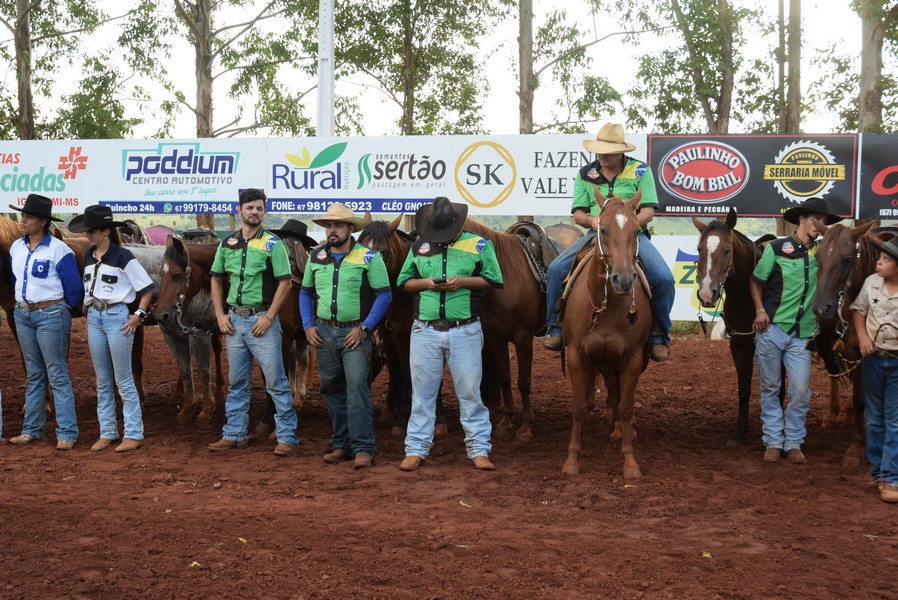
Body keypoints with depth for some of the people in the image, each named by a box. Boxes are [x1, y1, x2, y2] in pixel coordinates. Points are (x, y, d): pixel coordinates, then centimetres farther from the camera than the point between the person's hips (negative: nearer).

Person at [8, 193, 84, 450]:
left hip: (51, 315, -6)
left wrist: (61, 309, 3)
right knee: (33, 374, 15)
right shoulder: (16, 247, 5)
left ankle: (67, 433, 2)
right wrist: (25, 299, 17)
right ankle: (32, 429, 23)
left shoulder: (59, 250, -14)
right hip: (23, 314, 6)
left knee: (57, 375, -3)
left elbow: (74, 289, -9)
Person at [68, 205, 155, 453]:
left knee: (124, 380, -2)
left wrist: (139, 315, -13)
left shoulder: (122, 256, -11)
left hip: (117, 316, -7)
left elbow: (147, 288, -10)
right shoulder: (90, 256, 8)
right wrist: (89, 311, 11)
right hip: (94, 318, 7)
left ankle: (134, 434, 5)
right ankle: (107, 432, 20)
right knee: (102, 381, 11)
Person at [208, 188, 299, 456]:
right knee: (237, 382, 13)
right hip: (234, 320, 5)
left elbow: (284, 283, -9)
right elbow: (217, 280, 16)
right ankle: (234, 434, 23)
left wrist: (268, 317, -15)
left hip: (261, 319, -5)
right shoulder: (227, 243, 9)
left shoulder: (272, 243, -5)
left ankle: (287, 436, 3)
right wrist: (220, 314, 5)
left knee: (276, 381, -3)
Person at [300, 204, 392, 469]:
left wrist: (364, 328, -15)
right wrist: (308, 326, 4)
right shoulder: (316, 257, 8)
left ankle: (363, 449, -8)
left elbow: (384, 295, -8)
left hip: (355, 332, -5)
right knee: (332, 389, 11)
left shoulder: (369, 257, -6)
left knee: (357, 386, -13)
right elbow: (305, 292, 16)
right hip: (324, 332, 5)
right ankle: (342, 445, 23)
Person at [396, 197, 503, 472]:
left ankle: (479, 449, 11)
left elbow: (494, 280, 1)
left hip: (465, 332, -2)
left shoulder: (479, 245, 1)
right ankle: (416, 449, 15)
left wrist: (463, 281, -14)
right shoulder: (418, 246, 8)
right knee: (422, 392, 7)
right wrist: (426, 283, -9)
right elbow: (403, 281, 12)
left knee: (469, 392, 3)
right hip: (425, 332, 2)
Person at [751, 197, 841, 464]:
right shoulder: (777, 248, -2)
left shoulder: (823, 252, 7)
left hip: (802, 334, 2)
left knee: (801, 390, -1)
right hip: (771, 329, -2)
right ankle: (773, 441, 18)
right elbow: (756, 281, 3)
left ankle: (794, 443, 14)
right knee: (770, 388, 7)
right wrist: (760, 310, -7)